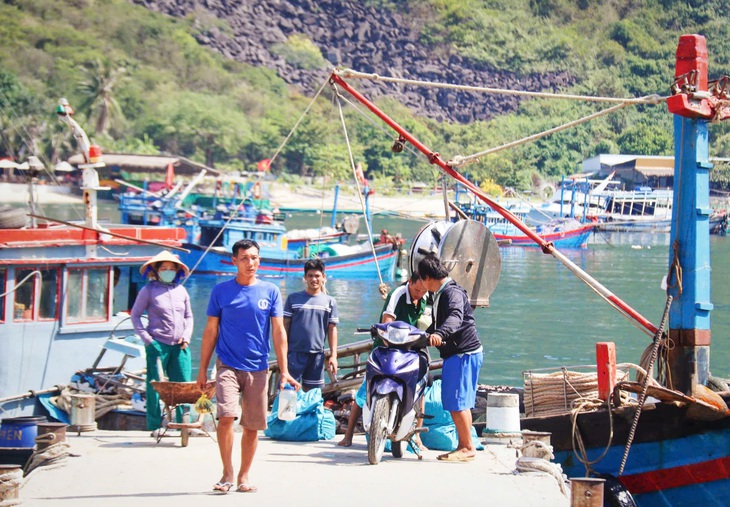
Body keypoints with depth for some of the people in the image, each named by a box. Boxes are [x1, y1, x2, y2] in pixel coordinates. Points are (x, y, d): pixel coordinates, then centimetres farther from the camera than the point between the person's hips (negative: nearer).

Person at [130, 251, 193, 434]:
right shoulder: (149, 290, 1)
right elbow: (135, 315, 4)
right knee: (155, 385, -1)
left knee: (184, 385, 0)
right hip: (157, 344, -3)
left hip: (180, 345, 3)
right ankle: (155, 426, 6)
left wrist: (186, 336, 4)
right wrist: (146, 338, -4)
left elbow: (188, 316, 20)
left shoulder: (181, 290, 12)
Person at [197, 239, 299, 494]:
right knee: (226, 416, -17)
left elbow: (278, 332, 4)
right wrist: (203, 369, 4)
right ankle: (227, 473, -4)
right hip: (228, 365, -1)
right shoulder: (221, 291, 2)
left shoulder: (270, 291, 3)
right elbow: (210, 330, 7)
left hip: (258, 367, 1)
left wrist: (284, 371, -2)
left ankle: (244, 476, 19)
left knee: (252, 426, 5)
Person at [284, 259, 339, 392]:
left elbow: (332, 329, 8)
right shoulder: (293, 298, 4)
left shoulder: (330, 302, 8)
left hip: (317, 355, 2)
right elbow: (285, 325, 5)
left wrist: (333, 356, 2)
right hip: (295, 353, -2)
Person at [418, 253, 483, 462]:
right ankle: (463, 445, 20)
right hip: (454, 354, 11)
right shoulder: (441, 294, 18)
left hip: (464, 353, -11)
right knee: (454, 403, 13)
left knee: (458, 402, -10)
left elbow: (455, 317, -35)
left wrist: (439, 334, -50)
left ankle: (468, 447, -5)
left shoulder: (452, 292, -15)